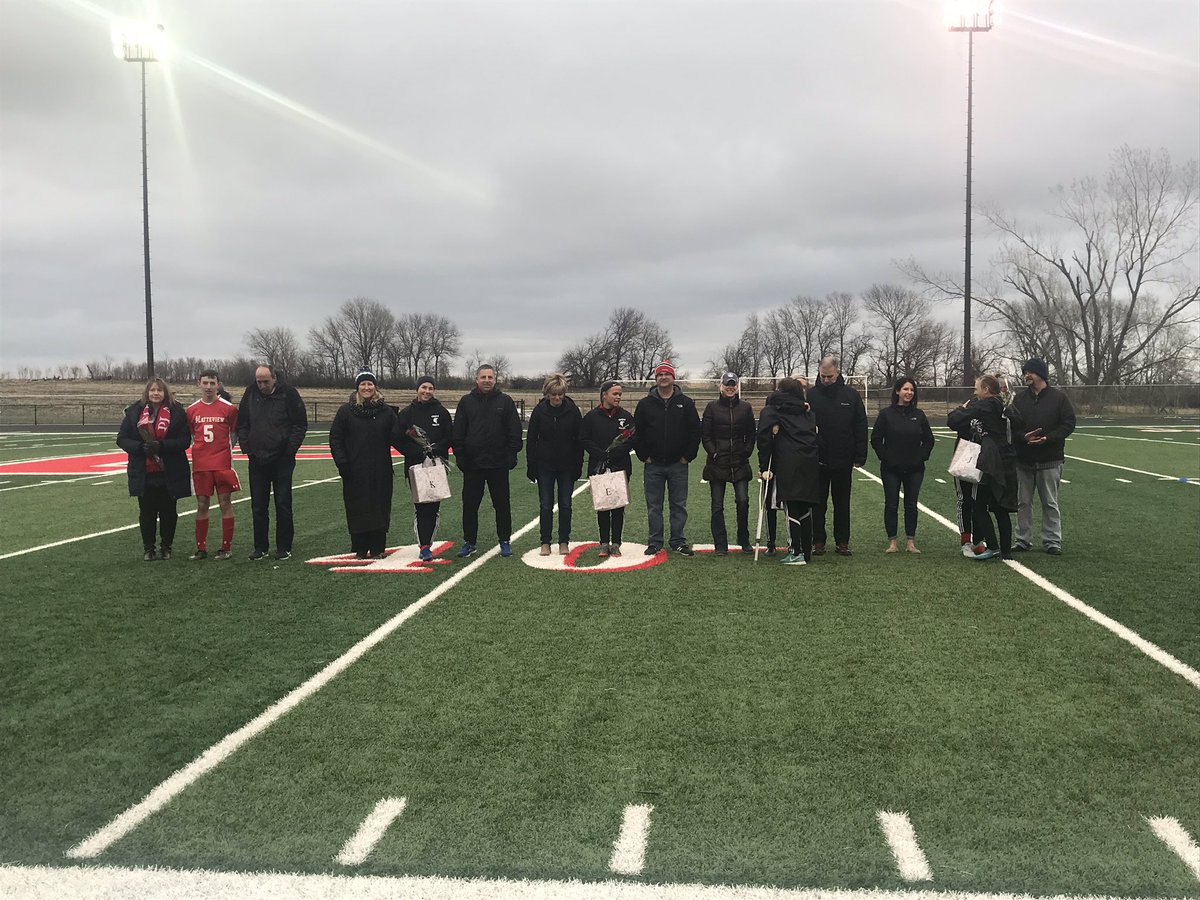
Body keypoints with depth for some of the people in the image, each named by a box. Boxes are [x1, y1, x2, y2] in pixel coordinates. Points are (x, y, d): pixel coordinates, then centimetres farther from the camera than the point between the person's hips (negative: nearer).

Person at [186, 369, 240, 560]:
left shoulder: (229, 408, -1)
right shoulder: (192, 410, 7)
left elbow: (234, 433, 8)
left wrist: (226, 450, 1)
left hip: (223, 464, -2)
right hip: (200, 465, 2)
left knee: (225, 504, 0)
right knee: (202, 505, 6)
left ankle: (226, 548, 7)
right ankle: (201, 548, 14)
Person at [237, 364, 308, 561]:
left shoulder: (288, 393, -6)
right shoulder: (250, 394, 6)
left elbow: (300, 424, -4)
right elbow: (242, 424, 14)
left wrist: (290, 449, -10)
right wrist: (246, 447, 3)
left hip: (282, 460, -4)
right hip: (257, 460, 4)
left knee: (283, 504, 1)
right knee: (258, 506, 8)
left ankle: (284, 548, 9)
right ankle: (260, 547, 18)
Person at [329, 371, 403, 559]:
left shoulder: (386, 411, 6)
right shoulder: (346, 411, 2)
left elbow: (396, 438, 4)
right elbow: (335, 438, 3)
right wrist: (341, 462, -7)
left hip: (380, 471, 1)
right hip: (355, 472, -1)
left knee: (380, 509, 3)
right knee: (357, 510, 3)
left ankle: (378, 548, 13)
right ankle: (360, 549, 13)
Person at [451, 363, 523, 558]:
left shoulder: (505, 401, 4)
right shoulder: (466, 402, 5)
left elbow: (515, 432, 2)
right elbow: (457, 434, 5)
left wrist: (512, 456, -5)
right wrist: (460, 457, -2)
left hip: (499, 464, -1)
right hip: (472, 464, 1)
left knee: (502, 504, 6)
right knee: (470, 505, 6)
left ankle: (505, 541, 18)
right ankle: (469, 542, 18)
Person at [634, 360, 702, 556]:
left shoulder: (685, 403, 2)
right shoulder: (645, 404, 3)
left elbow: (695, 431, 2)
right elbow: (636, 433, 5)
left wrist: (687, 456, -3)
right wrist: (644, 456, -1)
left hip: (678, 465, 0)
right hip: (653, 465, 0)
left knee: (679, 505, 5)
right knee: (654, 506, 5)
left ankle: (678, 541, 14)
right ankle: (655, 542, 14)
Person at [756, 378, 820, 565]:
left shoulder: (770, 411, 7)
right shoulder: (808, 412, 21)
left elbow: (764, 439, -3)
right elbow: (815, 436, 14)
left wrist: (764, 467, -2)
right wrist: (817, 460, 14)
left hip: (788, 465, -5)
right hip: (811, 463, 5)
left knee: (791, 509, -4)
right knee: (805, 510, 11)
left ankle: (796, 553, -8)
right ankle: (807, 552, 15)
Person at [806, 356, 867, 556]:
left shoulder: (851, 395, 2)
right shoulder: (811, 395, -1)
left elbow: (861, 427, 4)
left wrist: (860, 456, 0)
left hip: (843, 461, 1)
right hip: (817, 461, -1)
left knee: (842, 504, 10)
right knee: (818, 503, 6)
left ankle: (842, 541, 18)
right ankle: (818, 541, 15)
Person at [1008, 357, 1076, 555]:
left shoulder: (1059, 397, -1)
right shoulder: (1019, 398, 7)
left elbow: (1068, 424, -5)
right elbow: (1011, 425, 4)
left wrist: (1047, 438, -18)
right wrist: (1023, 437, -16)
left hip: (1050, 460, -3)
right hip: (1023, 459, 3)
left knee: (1050, 503, 4)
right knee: (1023, 502, 8)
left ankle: (1052, 540, 12)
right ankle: (1022, 539, 17)